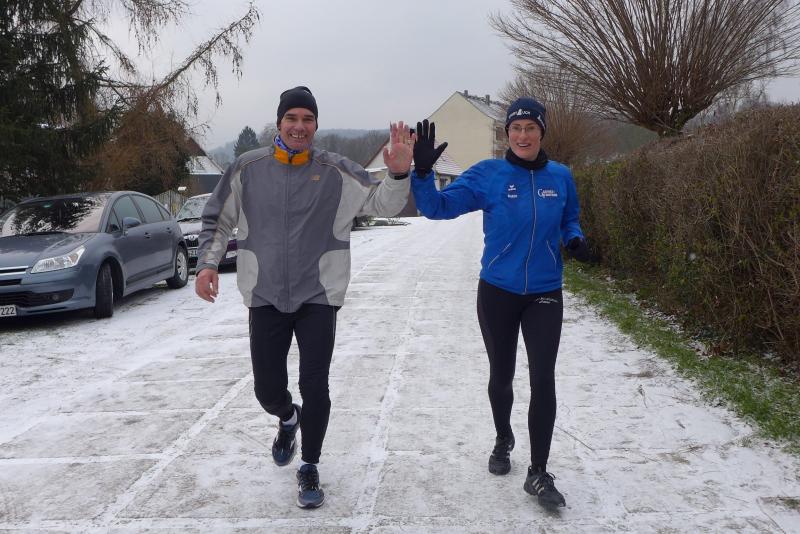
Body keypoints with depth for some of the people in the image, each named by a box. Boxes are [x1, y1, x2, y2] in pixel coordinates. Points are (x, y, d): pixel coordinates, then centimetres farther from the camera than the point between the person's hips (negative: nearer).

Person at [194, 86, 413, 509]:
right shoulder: (247, 169, -1)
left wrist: (398, 173, -29)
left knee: (315, 387, -2)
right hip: (265, 297, 2)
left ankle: (309, 470, 18)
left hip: (318, 296, -1)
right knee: (267, 389, 7)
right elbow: (218, 219, 10)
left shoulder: (336, 171, -4)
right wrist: (207, 262, -3)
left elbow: (383, 204, -10)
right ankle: (287, 419, 45)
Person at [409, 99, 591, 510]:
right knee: (501, 376, 14)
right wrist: (422, 171, -29)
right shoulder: (487, 174, -9)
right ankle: (503, 440, 43)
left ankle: (538, 474, 7)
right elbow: (438, 207, -13)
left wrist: (574, 240, -6)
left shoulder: (560, 177, -1)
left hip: (545, 295, 1)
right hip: (497, 292, -1)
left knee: (543, 380, -7)